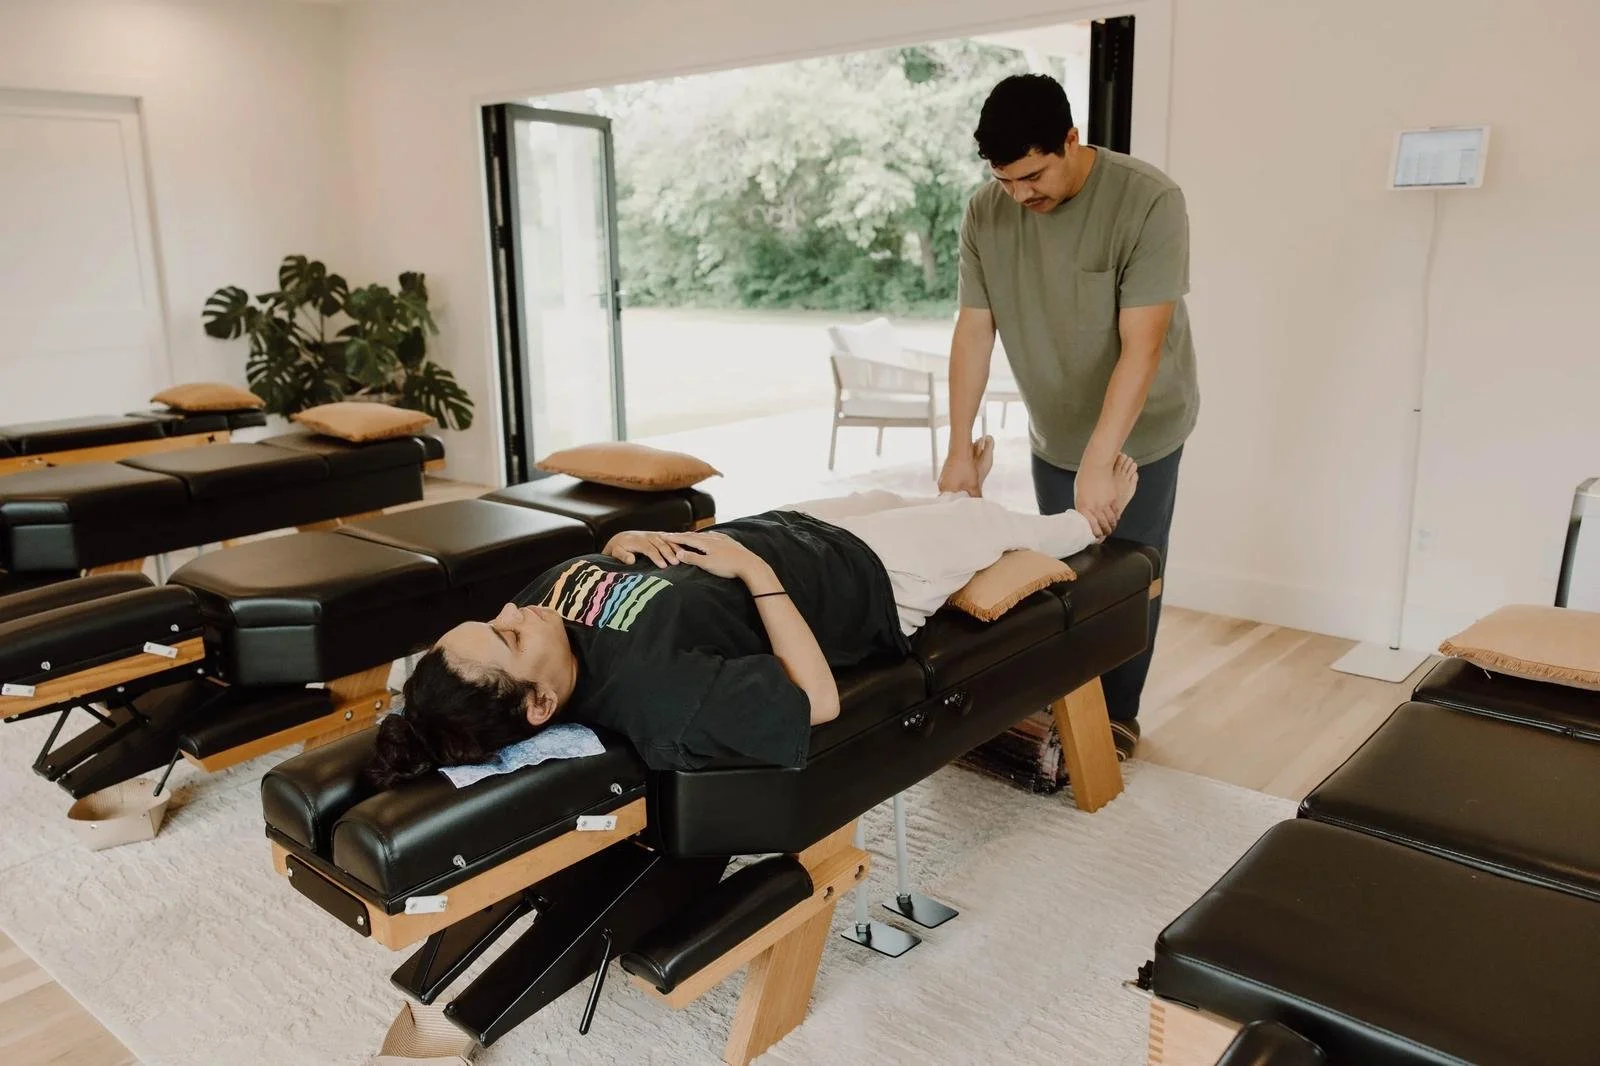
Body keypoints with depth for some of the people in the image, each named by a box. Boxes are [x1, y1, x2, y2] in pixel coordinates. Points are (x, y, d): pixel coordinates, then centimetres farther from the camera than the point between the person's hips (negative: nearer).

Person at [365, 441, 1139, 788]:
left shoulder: (552, 590, -22)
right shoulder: (654, 694, -44)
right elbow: (816, 701, -35)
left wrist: (627, 543, -17)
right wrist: (757, 573, -33)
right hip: (869, 580, -6)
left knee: (880, 496, 33)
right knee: (987, 521, 18)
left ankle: (954, 495, 72)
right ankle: (1084, 523, 55)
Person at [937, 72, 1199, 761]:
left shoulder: (1149, 201, -25)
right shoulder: (986, 213, -11)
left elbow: (1141, 345, -29)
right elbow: (973, 330, -9)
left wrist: (1097, 464, -33)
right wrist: (960, 450, -14)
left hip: (1139, 431, -3)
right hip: (1053, 434, 4)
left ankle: (1116, 716, 22)